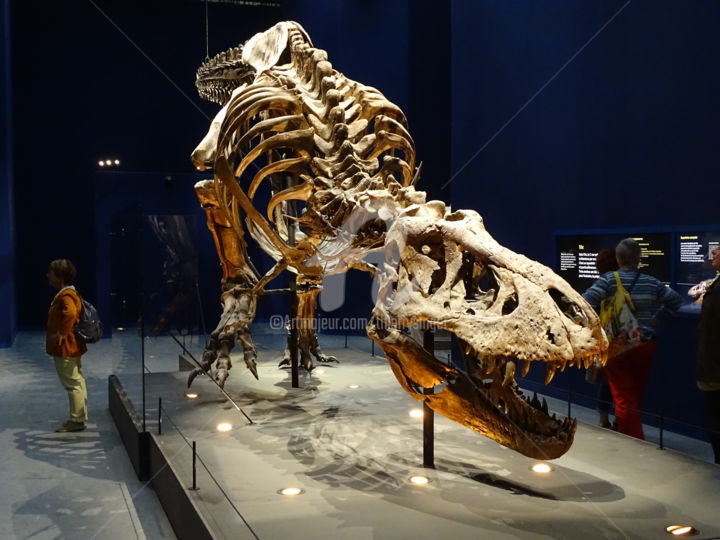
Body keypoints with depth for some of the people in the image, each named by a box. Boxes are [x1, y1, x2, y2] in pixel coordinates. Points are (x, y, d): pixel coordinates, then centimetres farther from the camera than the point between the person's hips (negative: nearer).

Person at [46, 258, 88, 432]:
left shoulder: (65, 296, -20)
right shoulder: (68, 293, 12)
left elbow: (70, 314, -40)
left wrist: (61, 335, -29)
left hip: (65, 348, -11)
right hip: (70, 347, 11)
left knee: (72, 384, -3)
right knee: (77, 382, 15)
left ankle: (77, 420, 4)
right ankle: (80, 417, 23)